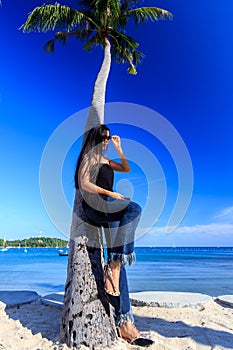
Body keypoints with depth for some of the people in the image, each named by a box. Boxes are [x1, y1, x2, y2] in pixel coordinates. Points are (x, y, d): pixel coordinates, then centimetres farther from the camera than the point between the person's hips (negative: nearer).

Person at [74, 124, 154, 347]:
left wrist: (118, 148, 21)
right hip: (94, 205, -7)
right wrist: (111, 194, -13)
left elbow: (126, 168, 29)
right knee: (134, 209, -33)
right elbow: (84, 183, -7)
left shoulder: (105, 160, 28)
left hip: (109, 209, 7)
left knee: (118, 260, -3)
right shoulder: (88, 157, 6)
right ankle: (112, 268, -27)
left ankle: (124, 322, 0)